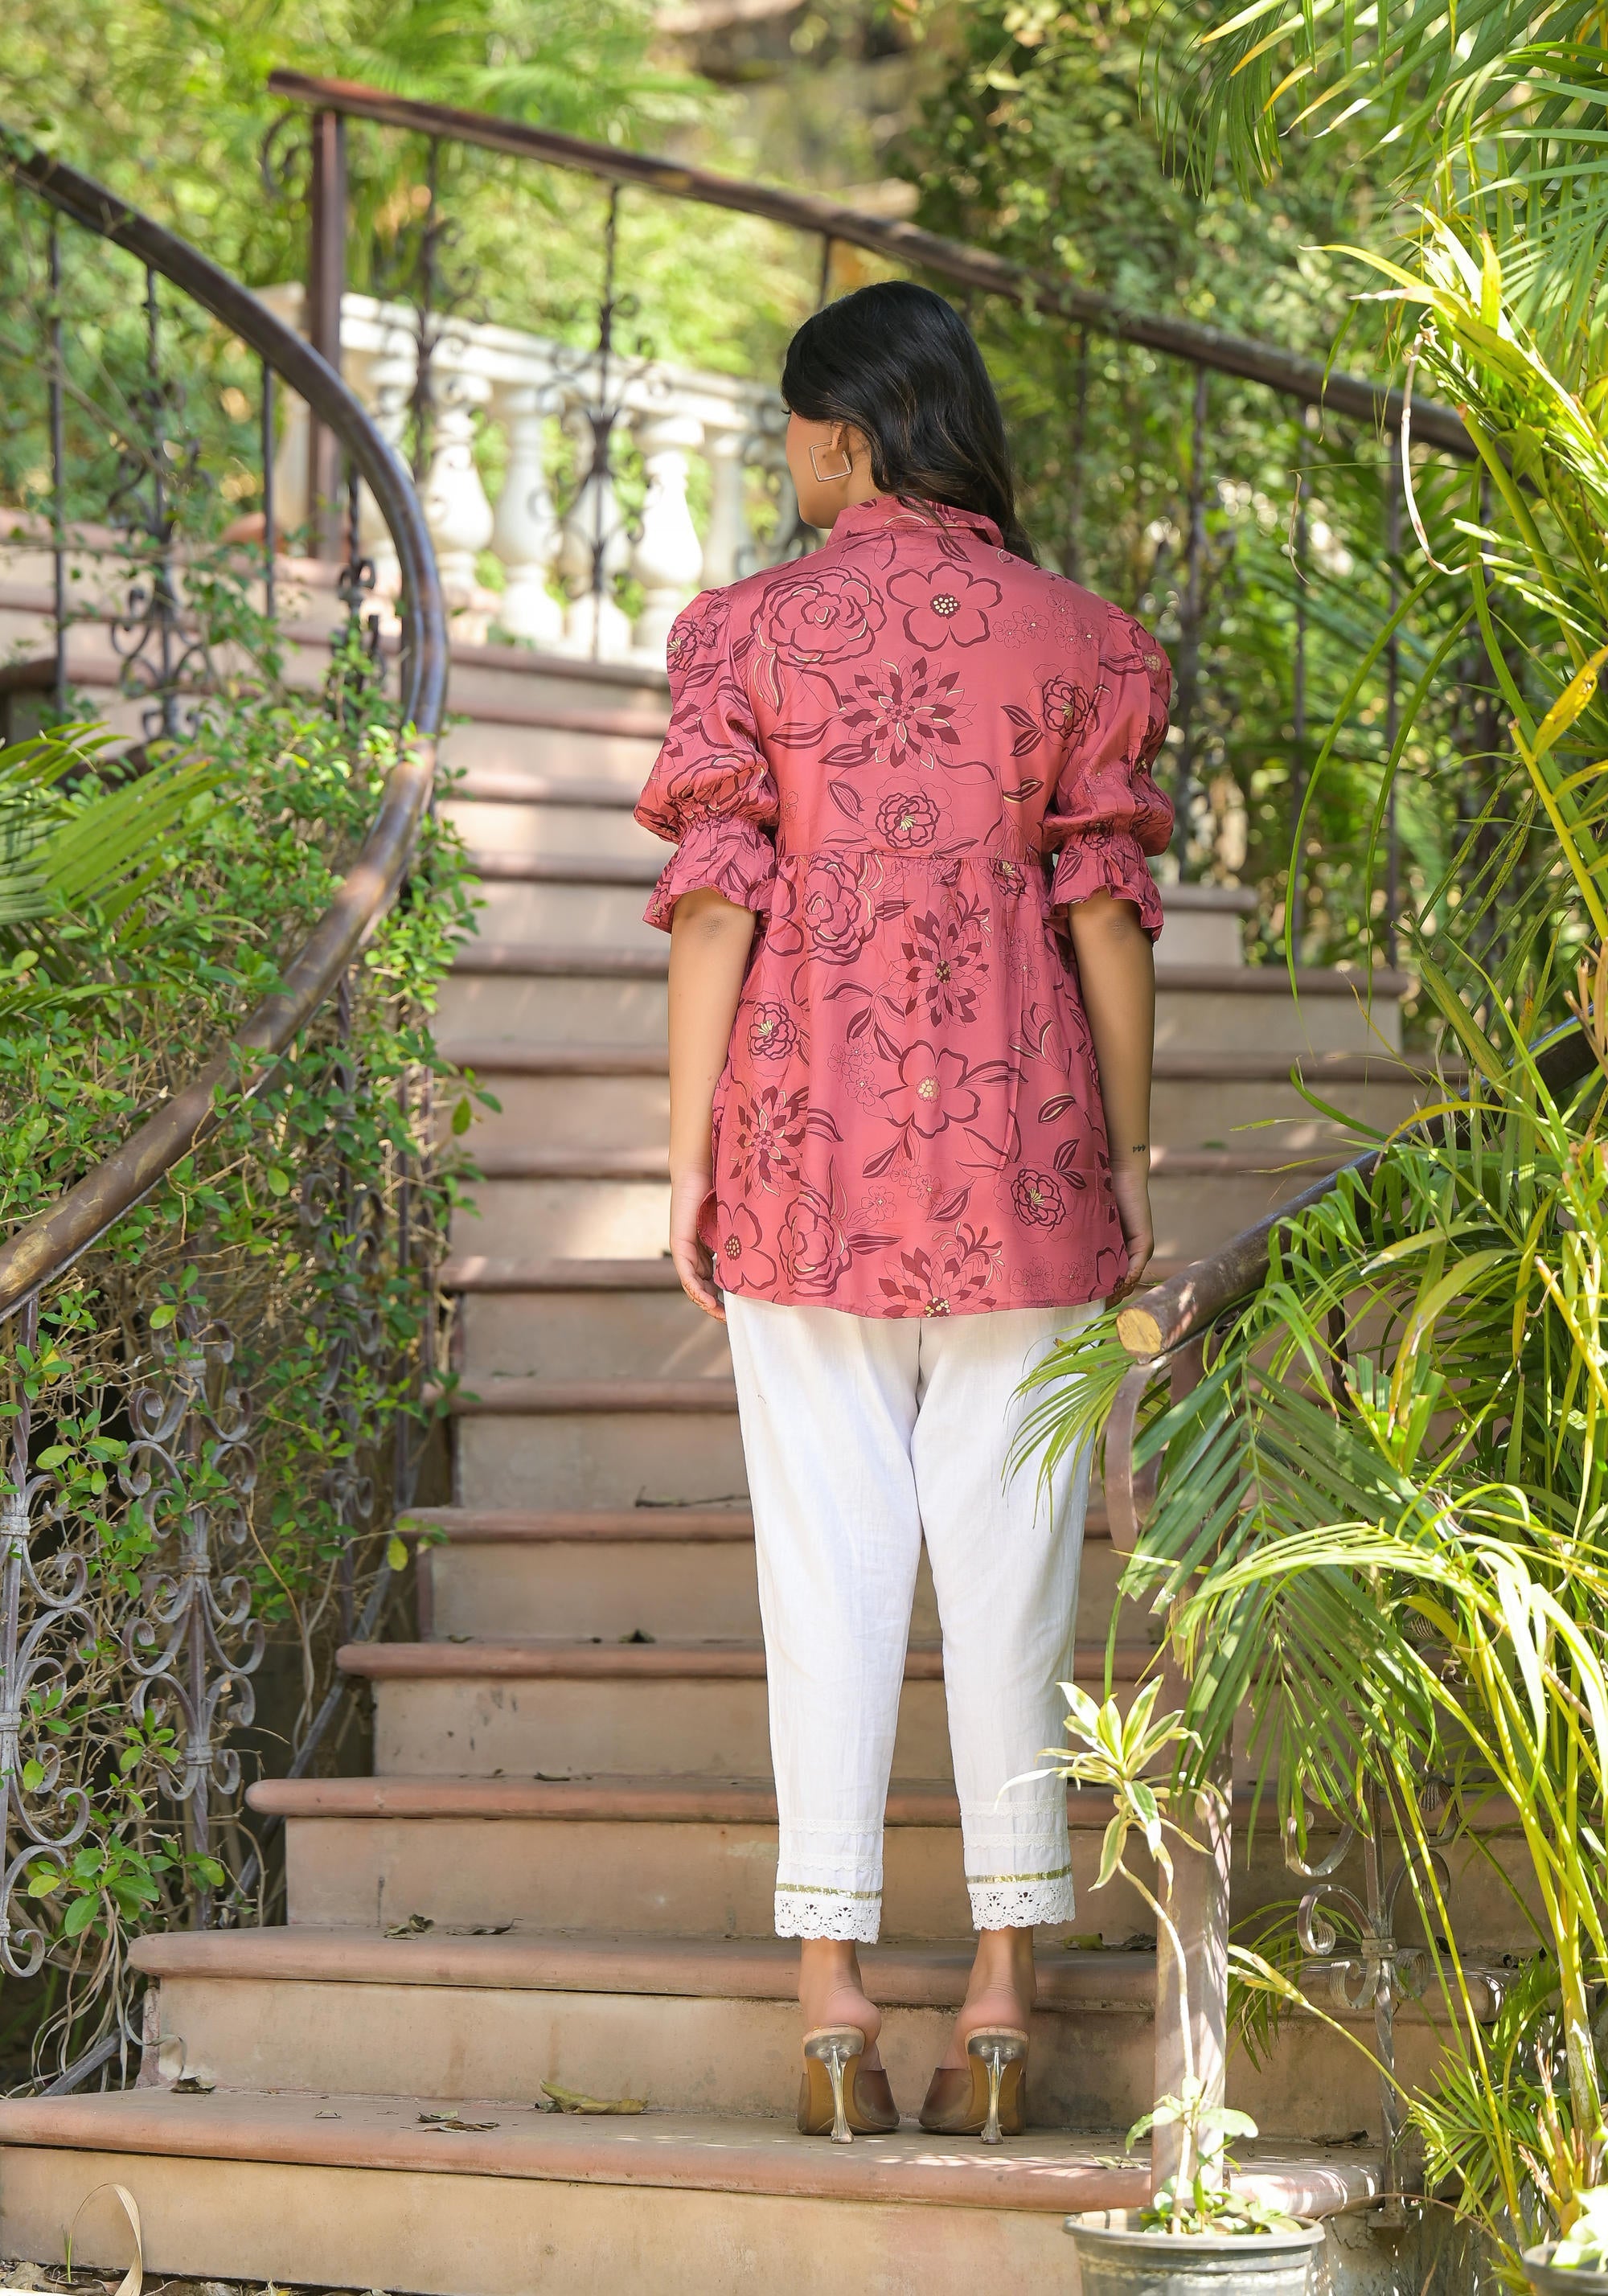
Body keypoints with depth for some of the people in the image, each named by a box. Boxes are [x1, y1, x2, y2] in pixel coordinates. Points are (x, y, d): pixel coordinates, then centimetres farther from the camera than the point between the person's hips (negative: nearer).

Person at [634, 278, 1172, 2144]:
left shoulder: (751, 631, -1)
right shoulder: (1071, 639, 2)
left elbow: (714, 904, -4)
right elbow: (1103, 915, 0)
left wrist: (689, 1157, 0)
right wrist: (1128, 1162, 6)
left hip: (811, 1145, 0)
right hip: (1018, 1150, 0)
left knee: (827, 1561, 3)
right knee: (1008, 1564, 4)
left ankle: (832, 2001, 2)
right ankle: (1001, 2002, 5)